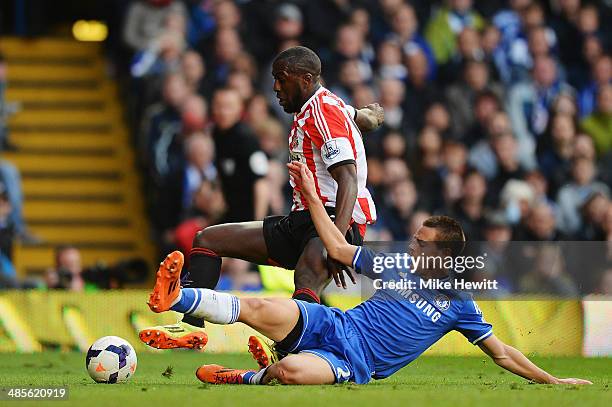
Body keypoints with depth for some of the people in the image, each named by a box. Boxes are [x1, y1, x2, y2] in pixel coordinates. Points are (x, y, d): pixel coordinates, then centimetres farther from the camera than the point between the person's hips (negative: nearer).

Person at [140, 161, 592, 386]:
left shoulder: (458, 304, 6)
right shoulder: (397, 266, 15)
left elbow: (502, 353, 12)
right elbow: (339, 249, 17)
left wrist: (551, 380, 8)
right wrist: (311, 194, 13)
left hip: (352, 364, -4)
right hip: (331, 324, 4)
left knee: (293, 371, -40)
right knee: (261, 309, -25)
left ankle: (254, 378, -14)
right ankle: (175, 297, -27)